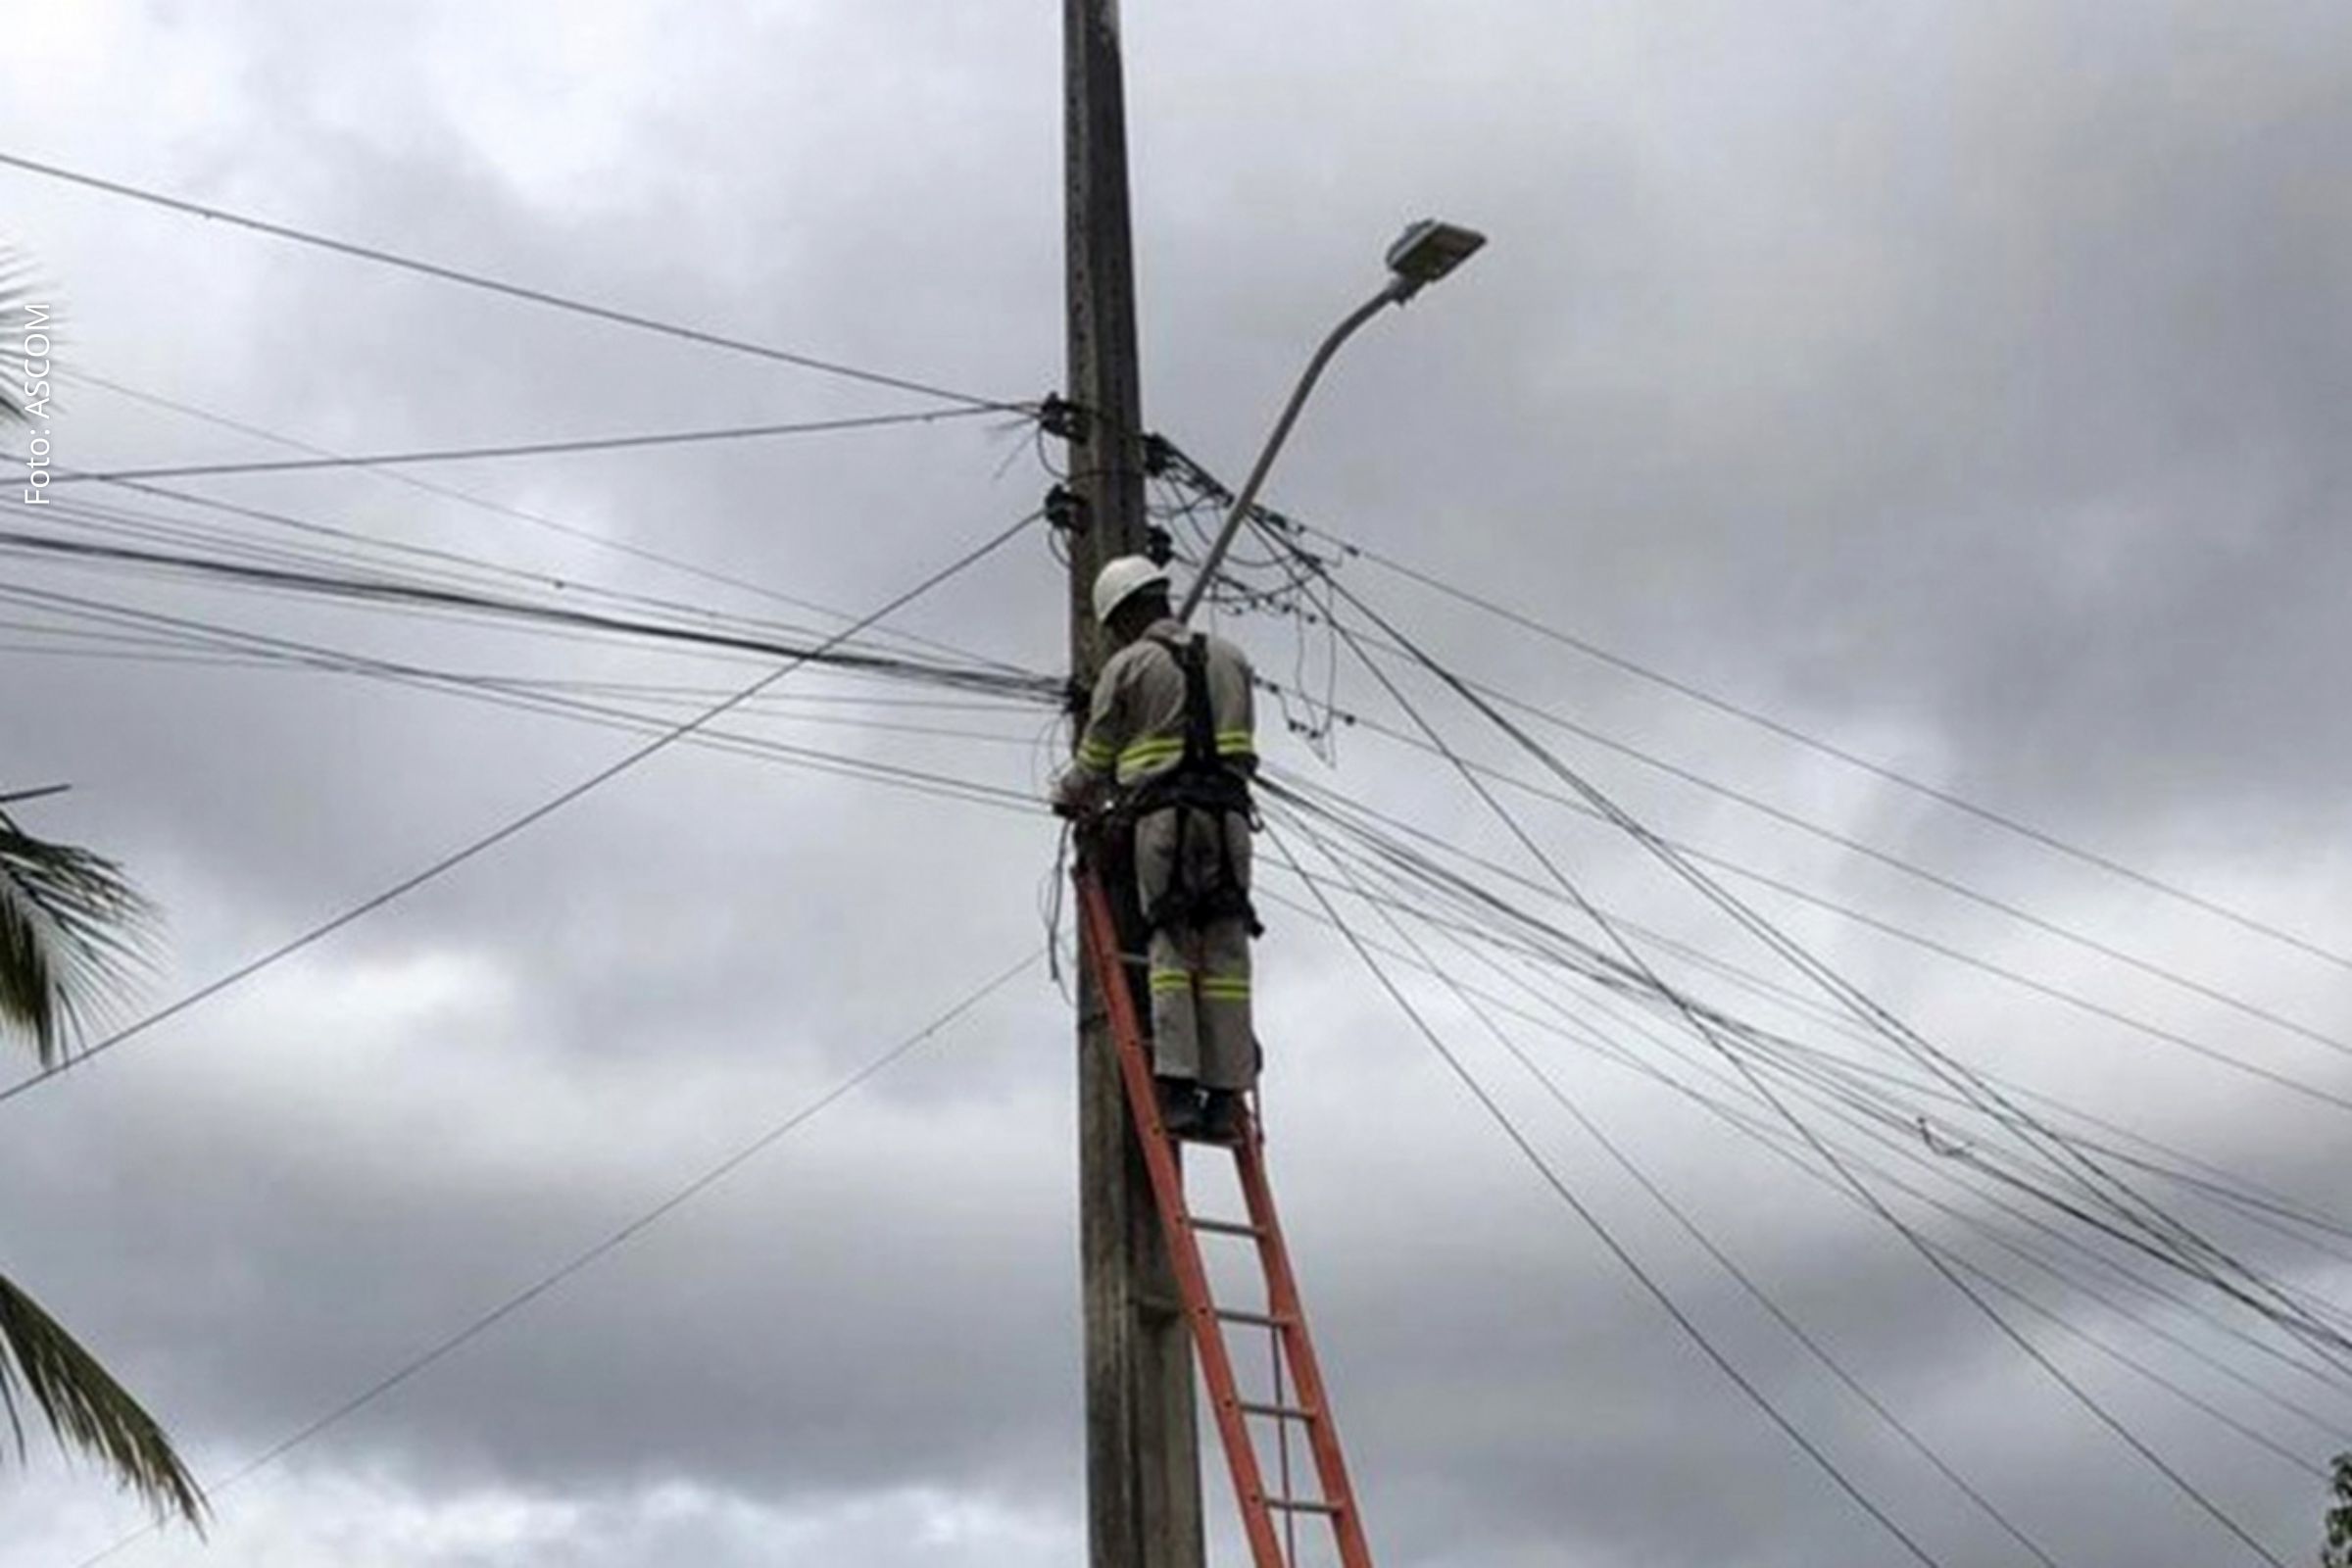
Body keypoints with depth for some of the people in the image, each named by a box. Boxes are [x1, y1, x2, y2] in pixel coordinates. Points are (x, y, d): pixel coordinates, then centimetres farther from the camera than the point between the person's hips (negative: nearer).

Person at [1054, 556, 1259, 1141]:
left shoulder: (1127, 666, 4)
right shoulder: (1230, 658, 17)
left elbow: (1093, 765, 10)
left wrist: (1066, 798, 30)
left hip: (1162, 814, -3)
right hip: (1228, 813, 3)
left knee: (1170, 951, -3)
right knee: (1224, 955, 1)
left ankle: (1177, 1086, -14)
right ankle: (1226, 1093, -3)